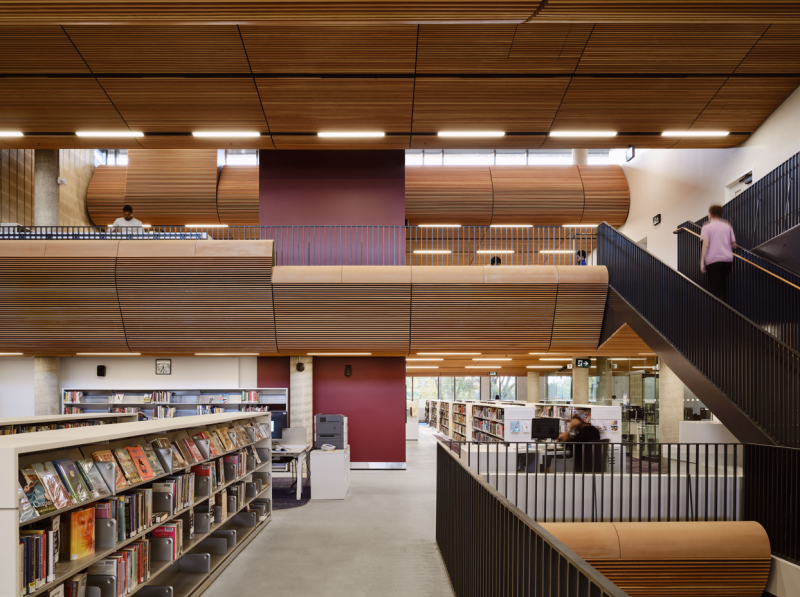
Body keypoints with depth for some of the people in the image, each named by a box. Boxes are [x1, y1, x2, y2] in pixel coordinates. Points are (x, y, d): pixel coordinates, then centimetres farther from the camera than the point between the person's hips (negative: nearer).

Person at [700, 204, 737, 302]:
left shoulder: (707, 227, 1)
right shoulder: (727, 226, 13)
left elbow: (706, 245, -9)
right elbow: (734, 245, 12)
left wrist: (702, 262, -8)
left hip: (713, 260, -4)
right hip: (728, 259, 4)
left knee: (715, 290, -4)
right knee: (724, 287, 14)